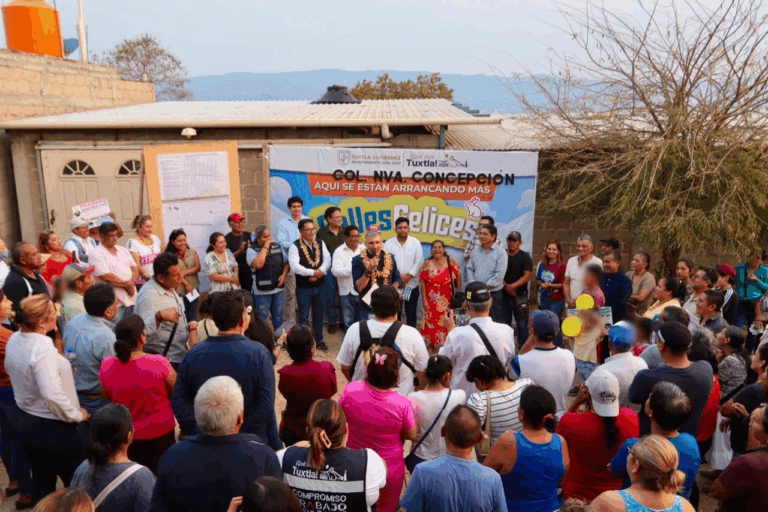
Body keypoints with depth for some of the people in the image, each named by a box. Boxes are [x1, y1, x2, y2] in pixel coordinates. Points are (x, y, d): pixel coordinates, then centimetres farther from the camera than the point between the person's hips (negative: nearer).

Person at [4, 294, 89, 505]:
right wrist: (76, 415, -21)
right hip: (49, 428, -9)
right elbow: (52, 395, -37)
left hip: (21, 418, 9)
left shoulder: (14, 340, -3)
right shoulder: (43, 350, -30)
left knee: (42, 480, 24)